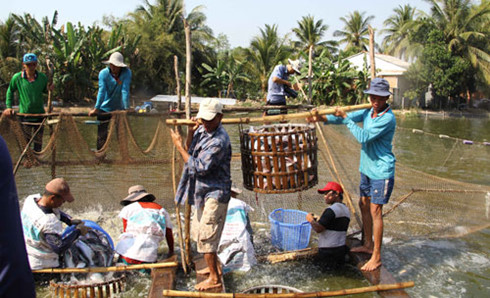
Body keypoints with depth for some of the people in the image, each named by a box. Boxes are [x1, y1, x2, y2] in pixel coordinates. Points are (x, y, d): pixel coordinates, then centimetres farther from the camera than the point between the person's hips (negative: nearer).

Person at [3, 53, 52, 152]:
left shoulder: (42, 77, -6)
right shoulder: (17, 78, -8)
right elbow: (10, 91, 8)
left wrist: (48, 89, -12)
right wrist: (8, 107, 3)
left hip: (39, 114, 1)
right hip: (24, 114, -1)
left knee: (38, 140, 11)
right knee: (25, 141, 8)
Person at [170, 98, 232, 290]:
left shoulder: (219, 140, -24)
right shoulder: (202, 130, 4)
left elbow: (199, 167, -25)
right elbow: (190, 151, 9)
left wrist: (179, 145, -20)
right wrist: (191, 133, -9)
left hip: (214, 193, -10)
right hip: (202, 190, 10)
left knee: (206, 236, -4)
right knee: (206, 233, 21)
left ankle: (214, 278, 8)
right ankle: (212, 266, 39)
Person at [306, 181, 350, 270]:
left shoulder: (331, 210, -18)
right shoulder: (346, 210, 11)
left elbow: (318, 229, -23)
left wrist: (311, 220, -5)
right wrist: (318, 219, 15)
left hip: (328, 252, -8)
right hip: (341, 248, 8)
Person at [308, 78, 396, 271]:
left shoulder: (388, 118, -20)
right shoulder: (368, 112, 6)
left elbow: (363, 137, -27)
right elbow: (345, 118, 1)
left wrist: (346, 118, -24)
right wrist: (322, 118, -14)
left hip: (382, 171, -9)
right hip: (367, 168, 9)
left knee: (375, 211, -7)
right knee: (364, 204, 17)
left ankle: (376, 257, 3)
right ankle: (368, 245, 34)